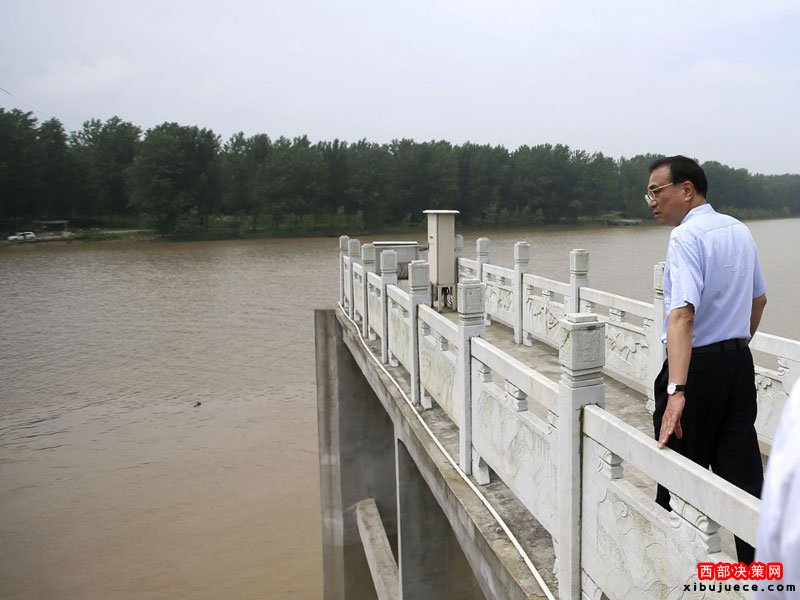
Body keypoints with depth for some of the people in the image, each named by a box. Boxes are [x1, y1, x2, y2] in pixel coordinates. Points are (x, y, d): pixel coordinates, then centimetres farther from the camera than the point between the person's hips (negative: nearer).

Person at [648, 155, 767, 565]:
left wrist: (676, 391, -37)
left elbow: (683, 314, -30)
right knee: (742, 470, 11)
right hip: (740, 362, 8)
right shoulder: (740, 230, 9)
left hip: (696, 366, -8)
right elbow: (759, 299, 21)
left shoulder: (687, 236, -17)